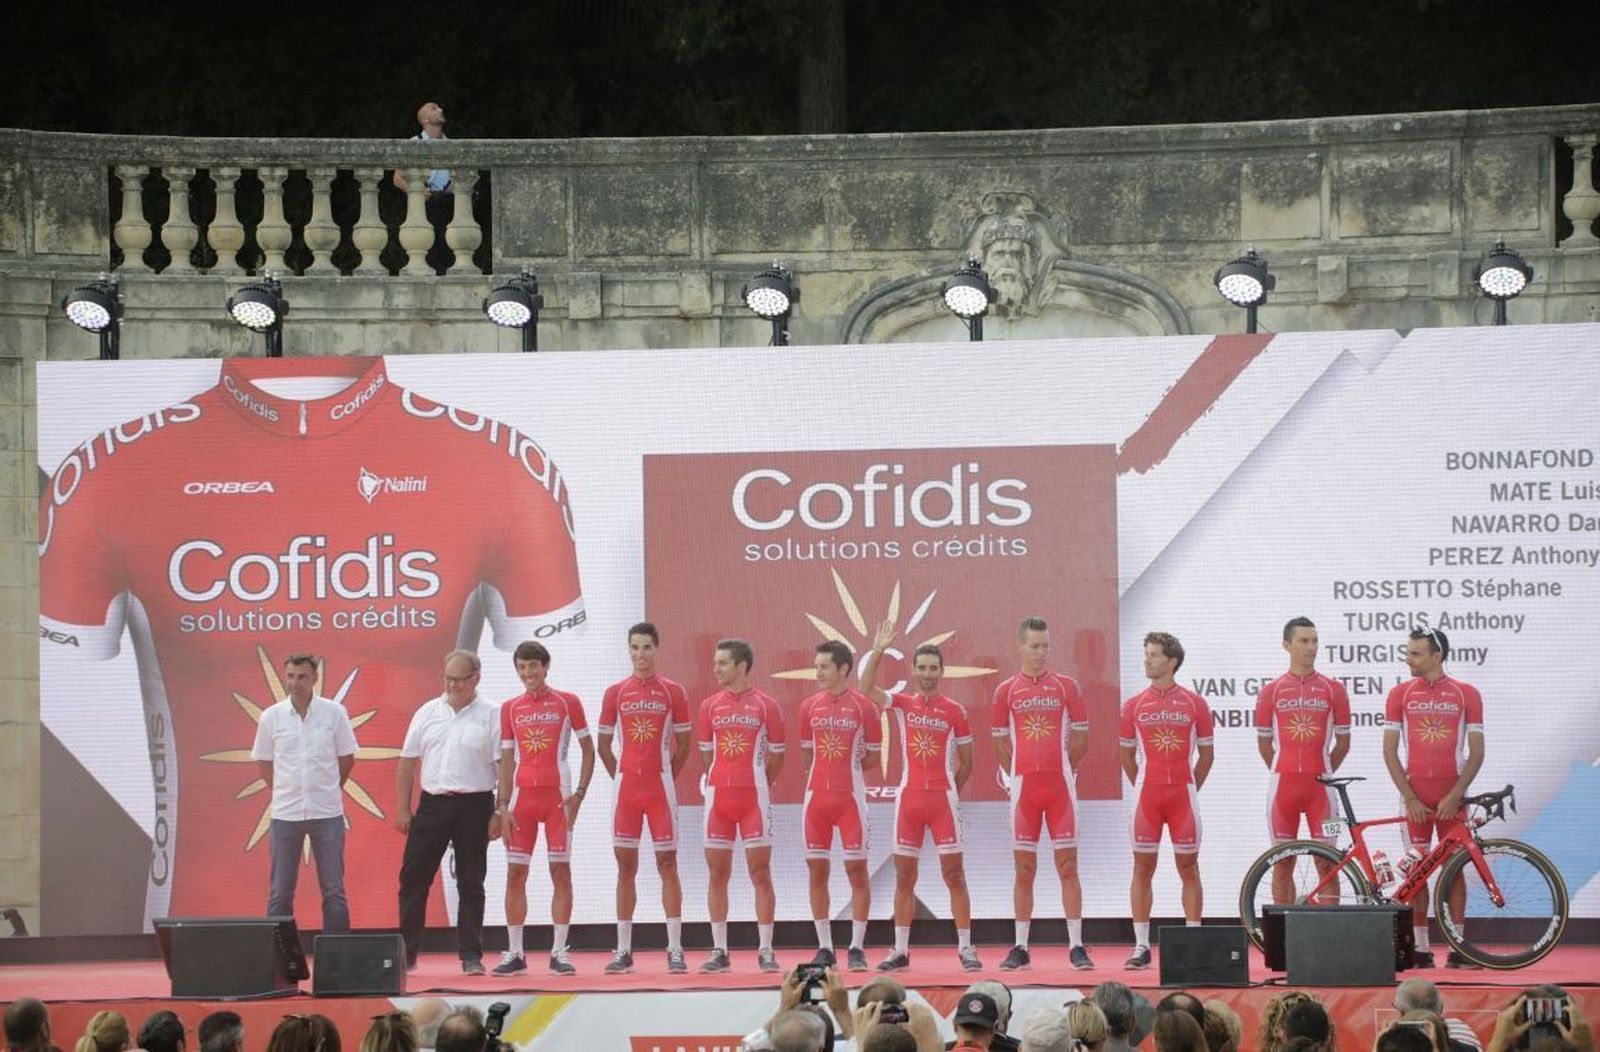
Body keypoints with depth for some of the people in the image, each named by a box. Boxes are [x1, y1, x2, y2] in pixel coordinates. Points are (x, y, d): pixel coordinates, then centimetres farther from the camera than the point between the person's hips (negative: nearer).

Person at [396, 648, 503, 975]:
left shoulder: (491, 715, -1)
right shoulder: (428, 713, 9)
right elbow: (407, 763, 12)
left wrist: (500, 813, -9)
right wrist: (402, 809, 7)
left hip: (474, 806, -3)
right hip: (432, 803, 3)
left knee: (470, 883, 3)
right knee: (413, 878, 0)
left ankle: (471, 956, 8)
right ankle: (405, 953, 7)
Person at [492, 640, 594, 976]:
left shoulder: (567, 703, 2)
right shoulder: (510, 708, 10)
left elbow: (588, 750, 4)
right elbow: (507, 760, 12)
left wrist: (580, 792, -7)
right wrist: (502, 804, 3)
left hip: (558, 795, -3)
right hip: (522, 796, 3)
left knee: (560, 871, -3)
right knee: (515, 873, 1)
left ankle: (558, 952, 1)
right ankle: (515, 953, 7)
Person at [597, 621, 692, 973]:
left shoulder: (673, 692, 3)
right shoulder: (615, 693, 7)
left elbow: (683, 746, 7)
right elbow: (603, 746, 11)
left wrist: (664, 778, 4)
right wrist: (624, 778, 7)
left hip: (661, 786, -2)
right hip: (626, 786, 2)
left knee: (667, 864, -2)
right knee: (626, 867, 3)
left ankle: (675, 949, -1)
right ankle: (623, 951, 6)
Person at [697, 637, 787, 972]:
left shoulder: (765, 705, -1)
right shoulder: (710, 706, 8)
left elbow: (776, 755, 5)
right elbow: (707, 753, 14)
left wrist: (759, 787, 6)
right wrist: (722, 784, 11)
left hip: (755, 797, -3)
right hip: (718, 796, 3)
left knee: (760, 873, -2)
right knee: (717, 874, 3)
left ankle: (766, 951, 1)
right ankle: (719, 951, 9)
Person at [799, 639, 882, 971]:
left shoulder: (862, 706, -4)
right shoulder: (809, 706, 7)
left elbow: (873, 753, 3)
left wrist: (846, 768, 1)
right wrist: (823, 776, 10)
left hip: (851, 797, -4)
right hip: (816, 796, 4)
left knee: (856, 871, -2)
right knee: (816, 871, 4)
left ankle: (857, 949, 2)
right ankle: (824, 948, 11)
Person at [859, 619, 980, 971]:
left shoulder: (954, 712, 2)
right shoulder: (902, 704, 6)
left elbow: (966, 762, 9)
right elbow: (867, 687, -11)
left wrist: (950, 791, 5)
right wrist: (878, 650, -17)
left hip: (943, 798, -2)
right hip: (908, 797, 2)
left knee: (954, 874, -2)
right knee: (904, 877, 5)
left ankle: (965, 948, 2)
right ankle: (901, 950, 9)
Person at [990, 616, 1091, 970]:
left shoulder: (1066, 686, 4)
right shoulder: (1007, 691, 5)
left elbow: (1081, 738, 8)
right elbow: (1000, 744, 10)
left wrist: (1060, 768, 5)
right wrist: (1018, 776, 4)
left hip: (1060, 786, -1)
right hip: (1023, 787, 1)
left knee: (1068, 866, -2)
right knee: (1024, 869, 4)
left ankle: (1077, 946, 0)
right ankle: (1020, 948, 8)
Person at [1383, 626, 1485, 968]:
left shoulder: (1466, 694, 2)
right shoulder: (1400, 694, 5)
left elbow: (1476, 752, 1)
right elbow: (1390, 750, 3)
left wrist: (1455, 796, -10)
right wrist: (1410, 798, -6)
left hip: (1451, 797, -1)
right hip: (1415, 798, 1)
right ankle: (1420, 949, 3)